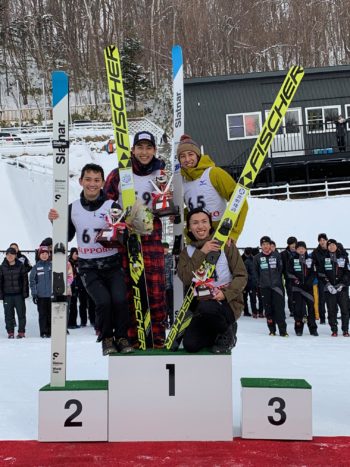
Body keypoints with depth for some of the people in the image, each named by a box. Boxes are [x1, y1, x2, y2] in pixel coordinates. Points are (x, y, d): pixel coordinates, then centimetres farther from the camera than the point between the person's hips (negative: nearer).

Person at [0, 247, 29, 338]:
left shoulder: (20, 266, 0)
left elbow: (25, 280, 1)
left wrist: (25, 292, -4)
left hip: (19, 294, -1)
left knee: (21, 313, 2)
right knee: (9, 314, 5)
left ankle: (21, 332, 11)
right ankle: (10, 332, 15)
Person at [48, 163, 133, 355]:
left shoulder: (112, 206, -3)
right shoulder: (73, 208, 5)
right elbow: (66, 237, 14)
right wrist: (56, 222, -1)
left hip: (113, 264, -1)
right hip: (88, 268, 1)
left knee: (120, 299, -20)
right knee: (103, 300, -20)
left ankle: (122, 337, 6)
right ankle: (107, 339, 6)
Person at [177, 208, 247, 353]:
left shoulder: (225, 245, 0)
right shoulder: (187, 252, 9)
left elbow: (241, 276, -3)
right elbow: (186, 278, -9)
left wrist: (226, 293, -20)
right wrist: (201, 253, -16)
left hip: (228, 302, -3)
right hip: (202, 304, 3)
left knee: (206, 307, -37)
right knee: (190, 345, -17)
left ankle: (227, 331, -4)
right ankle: (218, 335, 14)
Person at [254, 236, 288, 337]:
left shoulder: (277, 255, 5)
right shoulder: (257, 258, 6)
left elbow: (281, 269, 8)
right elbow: (255, 272, 11)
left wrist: (278, 280, 2)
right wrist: (259, 282, 5)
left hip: (277, 286, -1)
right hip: (264, 287, 1)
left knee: (279, 308, -6)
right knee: (268, 308, 4)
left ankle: (283, 330, -5)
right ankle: (272, 330, 11)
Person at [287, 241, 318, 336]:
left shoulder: (310, 260, 10)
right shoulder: (292, 260, 5)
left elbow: (313, 273, 5)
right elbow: (289, 273, -1)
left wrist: (308, 282, -9)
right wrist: (297, 282, -12)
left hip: (308, 287, 1)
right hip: (297, 287, -1)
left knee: (311, 306, 0)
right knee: (298, 308, -3)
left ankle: (313, 328, 7)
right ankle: (298, 328, 3)